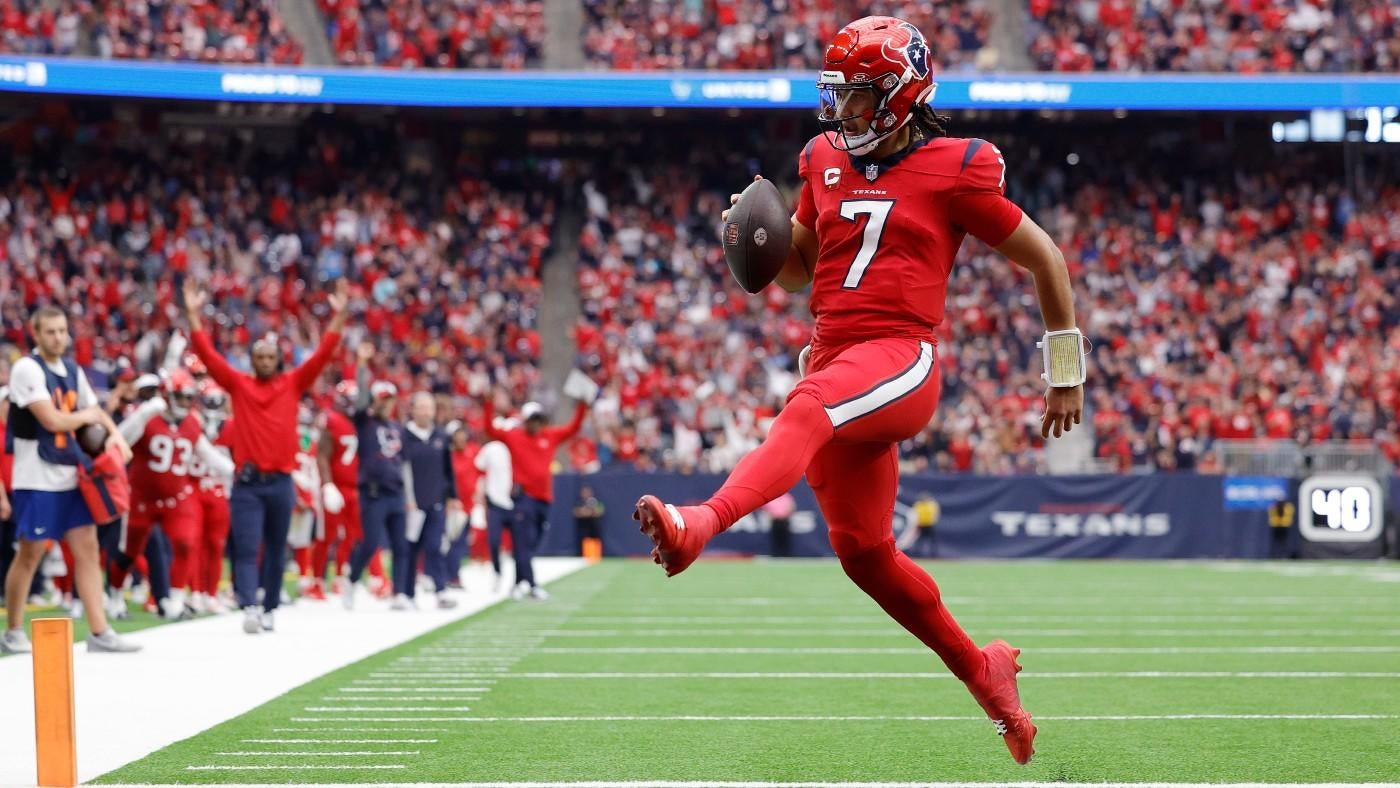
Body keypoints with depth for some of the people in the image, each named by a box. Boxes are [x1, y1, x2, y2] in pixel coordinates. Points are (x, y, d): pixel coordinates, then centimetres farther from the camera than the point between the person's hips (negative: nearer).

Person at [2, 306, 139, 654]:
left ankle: (99, 632, 4)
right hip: (37, 478, -7)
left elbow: (94, 410, 23)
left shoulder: (72, 370, 12)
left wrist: (114, 434, 2)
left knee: (88, 549, 3)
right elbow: (52, 420, -20)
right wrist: (87, 416, -2)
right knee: (29, 554, -1)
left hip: (71, 475, 7)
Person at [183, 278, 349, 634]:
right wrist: (194, 315, -10)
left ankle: (269, 608, 20)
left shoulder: (293, 384, 7)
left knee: (275, 549, 10)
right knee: (246, 548, -10)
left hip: (280, 482, 2)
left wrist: (338, 317, -8)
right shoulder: (238, 384, 5)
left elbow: (322, 355, 0)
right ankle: (249, 607, -20)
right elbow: (208, 354, -2)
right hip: (247, 483, -2)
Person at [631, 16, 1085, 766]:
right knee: (863, 551, 12)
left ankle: (703, 522, -63)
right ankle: (984, 672, 28)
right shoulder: (827, 162, 16)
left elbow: (1045, 260, 9)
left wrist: (1065, 372, 12)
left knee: (807, 415, -37)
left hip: (902, 356, -7)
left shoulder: (954, 172, 0)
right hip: (834, 358, 7)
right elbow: (795, 272, 28)